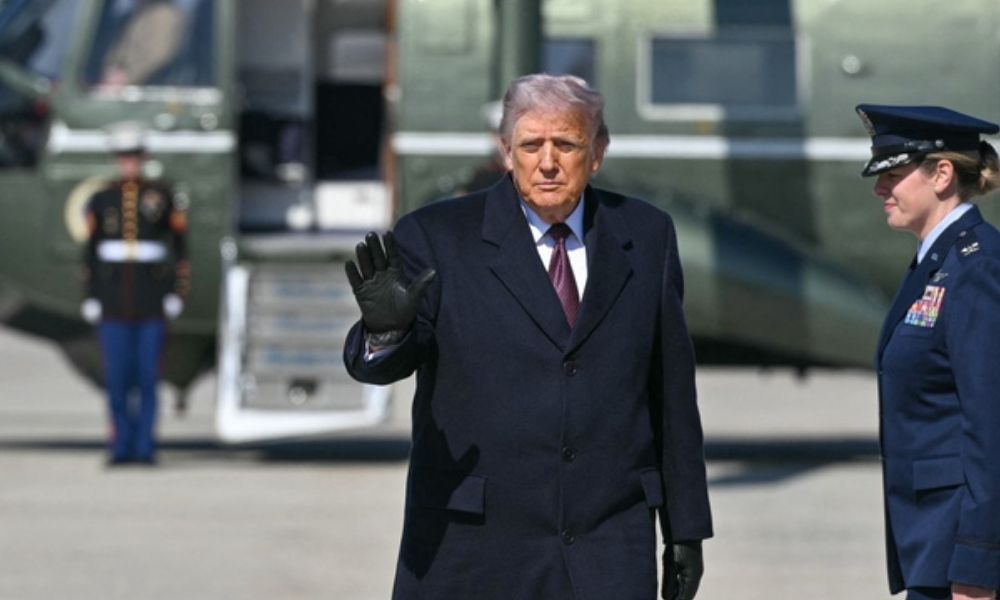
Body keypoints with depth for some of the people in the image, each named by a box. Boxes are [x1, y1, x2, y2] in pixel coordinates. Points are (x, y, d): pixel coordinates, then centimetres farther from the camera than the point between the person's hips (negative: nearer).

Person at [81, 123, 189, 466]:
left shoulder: (161, 196, 4)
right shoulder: (101, 200, 7)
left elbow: (180, 244, 5)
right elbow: (90, 250, 8)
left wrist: (178, 293, -2)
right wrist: (90, 297, 1)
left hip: (152, 299, -1)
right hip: (114, 303, 1)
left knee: (148, 373, -2)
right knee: (117, 375, -2)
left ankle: (145, 447, 3)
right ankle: (121, 446, 6)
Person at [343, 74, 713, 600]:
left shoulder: (644, 237, 8)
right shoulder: (438, 238, -2)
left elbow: (672, 389, 11)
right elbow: (378, 364, -13)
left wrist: (685, 527, 11)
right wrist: (385, 325, -37)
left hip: (608, 555, 1)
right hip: (473, 550, -1)